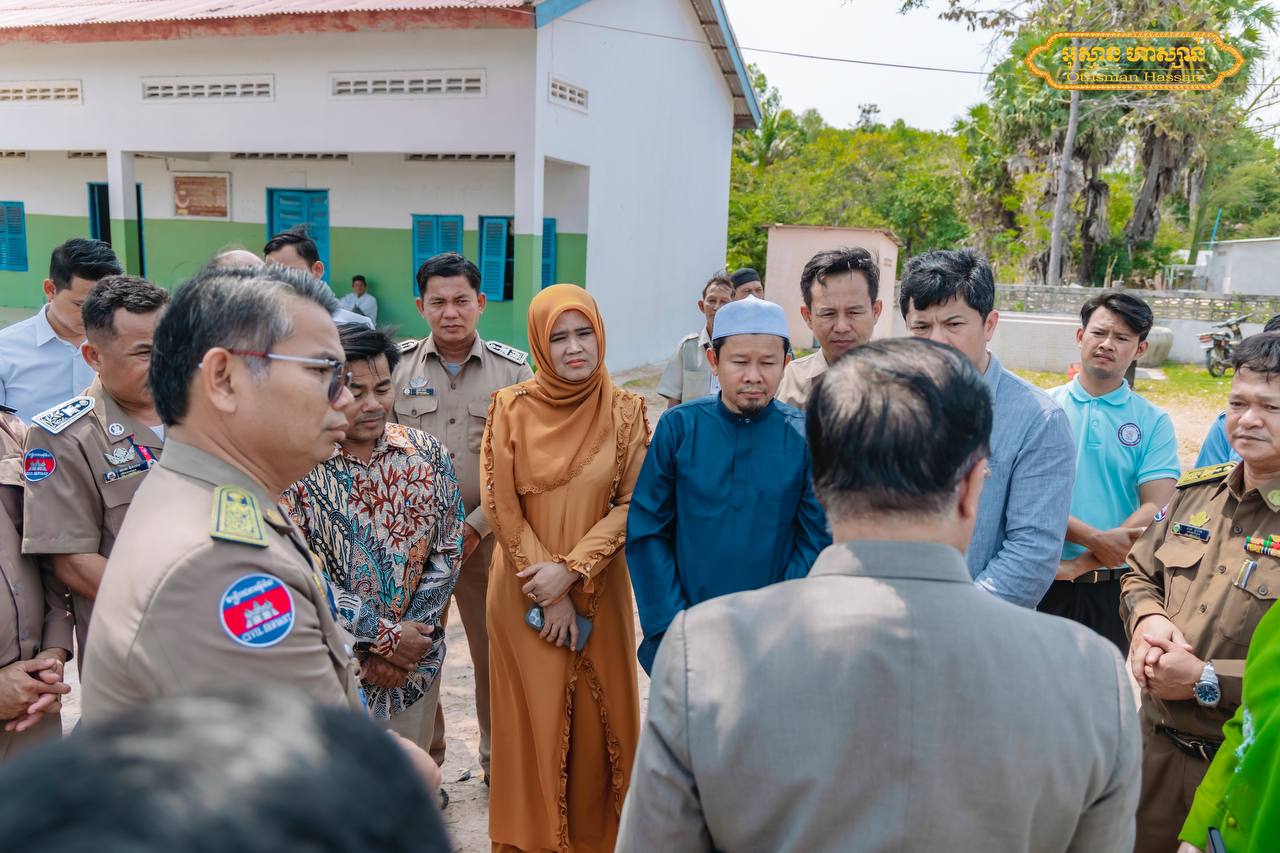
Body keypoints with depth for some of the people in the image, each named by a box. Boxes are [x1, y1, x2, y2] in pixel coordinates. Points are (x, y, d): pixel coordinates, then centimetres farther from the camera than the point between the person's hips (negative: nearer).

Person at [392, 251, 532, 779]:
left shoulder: (512, 369, -1)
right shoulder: (396, 366, 2)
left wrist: (476, 526, -9)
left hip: (487, 533, 0)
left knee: (496, 651, 9)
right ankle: (423, 761, 30)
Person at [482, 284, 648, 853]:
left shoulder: (626, 411, -3)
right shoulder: (512, 408, -5)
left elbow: (632, 504, -5)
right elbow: (501, 508, -6)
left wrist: (571, 570, -15)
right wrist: (547, 592, -10)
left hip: (599, 589, 1)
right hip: (525, 591, -1)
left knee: (597, 714, 10)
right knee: (533, 716, 8)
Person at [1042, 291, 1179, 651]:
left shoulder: (1153, 422, 2)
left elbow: (1156, 508, -9)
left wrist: (1082, 564, -17)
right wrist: (1095, 538, -22)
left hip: (1115, 586, 1)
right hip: (1042, 581, 0)